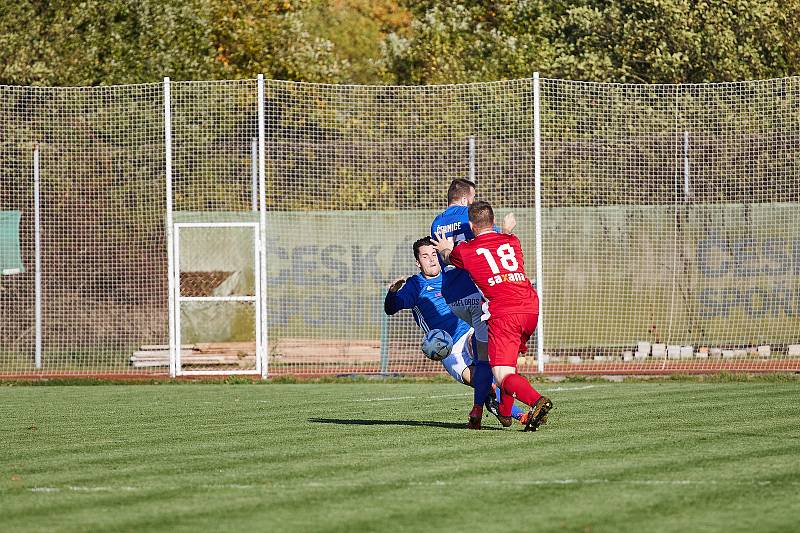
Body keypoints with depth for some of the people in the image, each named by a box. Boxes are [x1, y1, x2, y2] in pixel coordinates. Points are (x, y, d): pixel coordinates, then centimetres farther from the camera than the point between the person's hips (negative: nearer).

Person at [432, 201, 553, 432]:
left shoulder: (465, 250, 8)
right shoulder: (512, 241, 18)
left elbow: (448, 257, 34)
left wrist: (445, 249, 57)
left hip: (502, 314, -5)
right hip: (531, 309, 5)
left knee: (504, 376, -10)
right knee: (510, 359, 29)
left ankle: (537, 401, -37)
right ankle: (505, 412, 28)